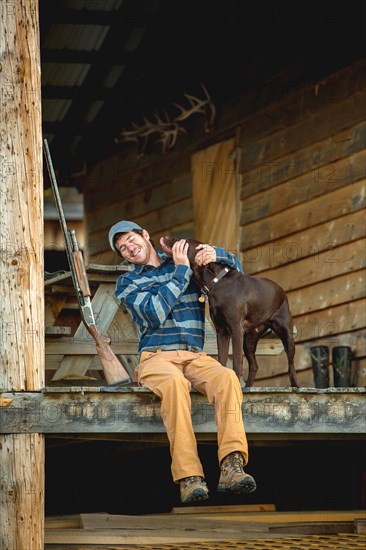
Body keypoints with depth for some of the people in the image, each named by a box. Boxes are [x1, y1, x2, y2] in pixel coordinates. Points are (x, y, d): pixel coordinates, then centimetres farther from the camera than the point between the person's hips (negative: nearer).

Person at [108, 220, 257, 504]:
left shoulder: (185, 262, 22)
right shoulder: (127, 283, 15)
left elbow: (236, 266, 27)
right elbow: (155, 314, -4)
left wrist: (216, 254, 4)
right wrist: (180, 271, -2)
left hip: (195, 357, 2)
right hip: (156, 357, -2)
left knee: (227, 377, -33)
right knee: (175, 382, -39)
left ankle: (232, 468, -46)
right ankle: (189, 478, -46)